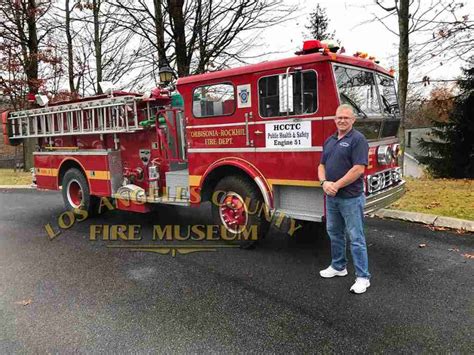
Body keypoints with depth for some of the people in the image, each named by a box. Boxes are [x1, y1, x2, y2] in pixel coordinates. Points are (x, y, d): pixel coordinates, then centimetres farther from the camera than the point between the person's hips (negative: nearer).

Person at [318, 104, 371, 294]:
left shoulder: (358, 139, -11)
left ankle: (363, 277, 9)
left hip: (351, 198, -7)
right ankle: (338, 266, 35)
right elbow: (322, 165, 11)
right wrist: (324, 182, -9)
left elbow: (358, 169, -19)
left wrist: (337, 185, -18)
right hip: (331, 197, 8)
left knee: (356, 237, -1)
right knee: (334, 233, 18)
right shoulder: (329, 140, 12)